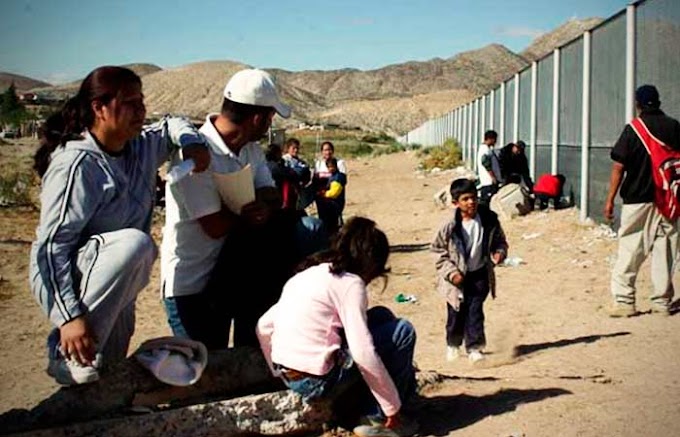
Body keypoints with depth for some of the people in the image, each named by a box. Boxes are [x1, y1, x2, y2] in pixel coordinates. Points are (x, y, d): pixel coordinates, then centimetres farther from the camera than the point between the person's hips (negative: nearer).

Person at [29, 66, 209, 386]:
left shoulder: (139, 148, 0)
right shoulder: (77, 164, -24)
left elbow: (171, 125, 21)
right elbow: (51, 244, -26)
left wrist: (191, 142, -4)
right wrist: (68, 316, -33)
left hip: (114, 285, 8)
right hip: (62, 278, -8)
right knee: (134, 243, -35)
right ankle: (67, 356, -22)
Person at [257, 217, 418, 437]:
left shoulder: (307, 274, 14)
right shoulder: (349, 283, -10)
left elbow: (264, 327, 16)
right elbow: (363, 354, -18)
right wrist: (392, 407, -9)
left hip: (289, 376, 8)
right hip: (317, 381, -8)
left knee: (381, 317, 18)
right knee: (402, 331, 2)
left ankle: (361, 402, 19)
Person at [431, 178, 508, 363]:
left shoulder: (489, 220, -8)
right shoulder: (450, 226, -16)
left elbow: (500, 241, 7)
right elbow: (438, 251, -7)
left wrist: (499, 253, -15)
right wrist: (451, 272, -16)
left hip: (480, 275, 1)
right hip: (457, 277, -1)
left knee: (475, 311, -3)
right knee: (456, 313, 12)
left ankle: (474, 347, 8)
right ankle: (453, 344, 35)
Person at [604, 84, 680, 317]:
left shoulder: (633, 130, -6)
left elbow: (618, 168, -8)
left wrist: (610, 199, -3)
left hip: (637, 200, -3)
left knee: (629, 251, 1)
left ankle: (624, 300, -1)